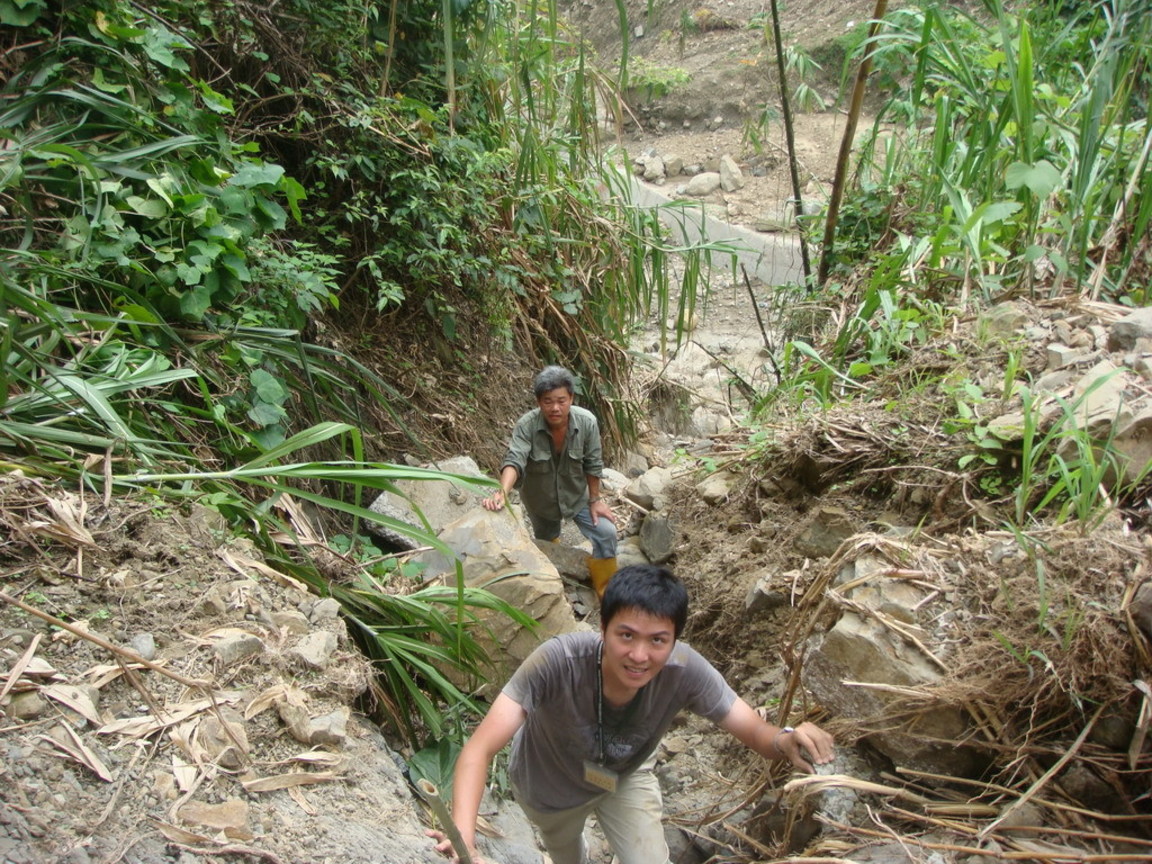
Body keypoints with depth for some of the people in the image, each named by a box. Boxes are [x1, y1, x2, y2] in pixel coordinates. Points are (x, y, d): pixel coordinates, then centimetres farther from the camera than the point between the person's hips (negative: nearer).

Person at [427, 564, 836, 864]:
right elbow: (480, 748, -46)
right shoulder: (556, 662, -45)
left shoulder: (684, 671, -37)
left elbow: (755, 730, -29)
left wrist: (785, 740, -53)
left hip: (625, 776, 1)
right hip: (550, 786, -1)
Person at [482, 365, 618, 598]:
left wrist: (595, 499, -6)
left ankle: (607, 591, 16)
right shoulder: (526, 426, -31)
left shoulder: (587, 422, -26)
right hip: (541, 500, 0)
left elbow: (593, 464, -14)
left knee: (606, 533, -9)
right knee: (546, 543, 22)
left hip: (577, 496, 0)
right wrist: (502, 492, -61)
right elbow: (514, 461, -44)